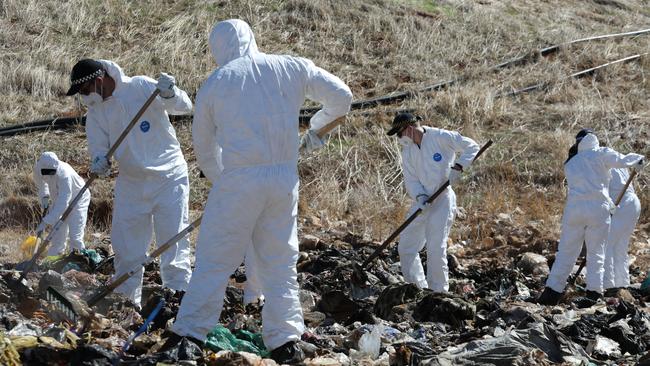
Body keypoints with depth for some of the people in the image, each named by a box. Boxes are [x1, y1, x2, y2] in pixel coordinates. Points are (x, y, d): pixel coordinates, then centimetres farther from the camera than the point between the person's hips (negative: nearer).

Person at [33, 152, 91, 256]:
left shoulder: (64, 175, -42)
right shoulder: (38, 167, -22)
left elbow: (63, 204, -44)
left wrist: (46, 222, -47)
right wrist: (44, 197, -8)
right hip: (58, 199, 6)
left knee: (75, 237, -14)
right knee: (57, 236, 9)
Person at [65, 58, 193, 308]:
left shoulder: (141, 87, -12)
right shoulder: (95, 112, 4)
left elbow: (184, 106, -14)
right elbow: (98, 146, 2)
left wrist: (169, 94, -35)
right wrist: (99, 162, -20)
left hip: (168, 177, -5)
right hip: (130, 183, 5)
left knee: (172, 240, -5)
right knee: (126, 247, 8)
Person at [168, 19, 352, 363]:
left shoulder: (214, 83, 5)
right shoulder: (291, 68, 7)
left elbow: (202, 146, 14)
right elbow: (341, 96, 12)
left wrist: (218, 179, 30)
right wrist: (317, 128, 28)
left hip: (239, 179, -2)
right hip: (285, 180, 2)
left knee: (213, 260, 4)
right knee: (280, 263, 11)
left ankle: (188, 334, 1)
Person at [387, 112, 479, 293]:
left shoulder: (441, 137, -11)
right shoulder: (407, 150, 8)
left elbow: (472, 147, -8)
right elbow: (410, 180, 4)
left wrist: (458, 167, -20)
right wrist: (419, 196, -15)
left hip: (442, 200, -7)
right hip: (421, 202, 7)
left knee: (436, 249, -12)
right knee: (405, 247, 7)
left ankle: (438, 292, -2)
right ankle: (419, 287, 19)